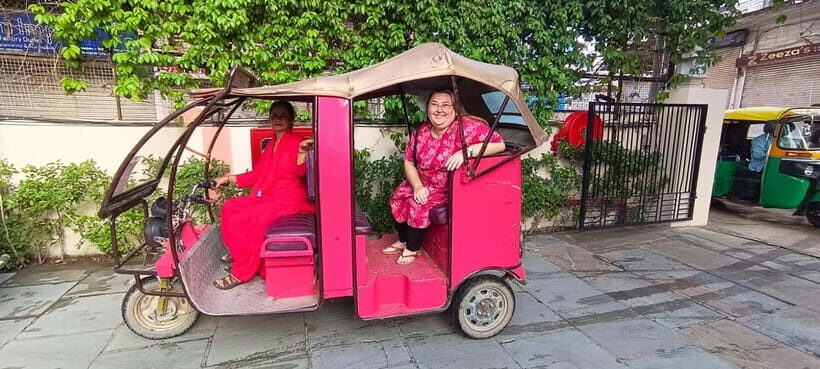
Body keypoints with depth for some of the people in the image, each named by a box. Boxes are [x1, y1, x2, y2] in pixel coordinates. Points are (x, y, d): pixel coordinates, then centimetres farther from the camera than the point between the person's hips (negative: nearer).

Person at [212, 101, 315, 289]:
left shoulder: (296, 141, -10)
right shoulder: (271, 146, 16)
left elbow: (300, 172, -26)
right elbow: (257, 174, 19)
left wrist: (302, 153, -45)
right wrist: (228, 178, 19)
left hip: (288, 200, -9)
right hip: (268, 197, 9)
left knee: (241, 220, -20)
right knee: (230, 207, 7)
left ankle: (241, 273, -7)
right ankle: (238, 251, 22)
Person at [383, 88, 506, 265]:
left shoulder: (467, 127, -25)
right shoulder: (422, 130, -5)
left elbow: (499, 144, -32)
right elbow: (409, 161, 1)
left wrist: (467, 151, -45)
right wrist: (417, 186, -15)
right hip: (425, 184, 7)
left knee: (419, 204, -20)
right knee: (399, 196, 2)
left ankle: (413, 248, 6)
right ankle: (403, 240, 26)